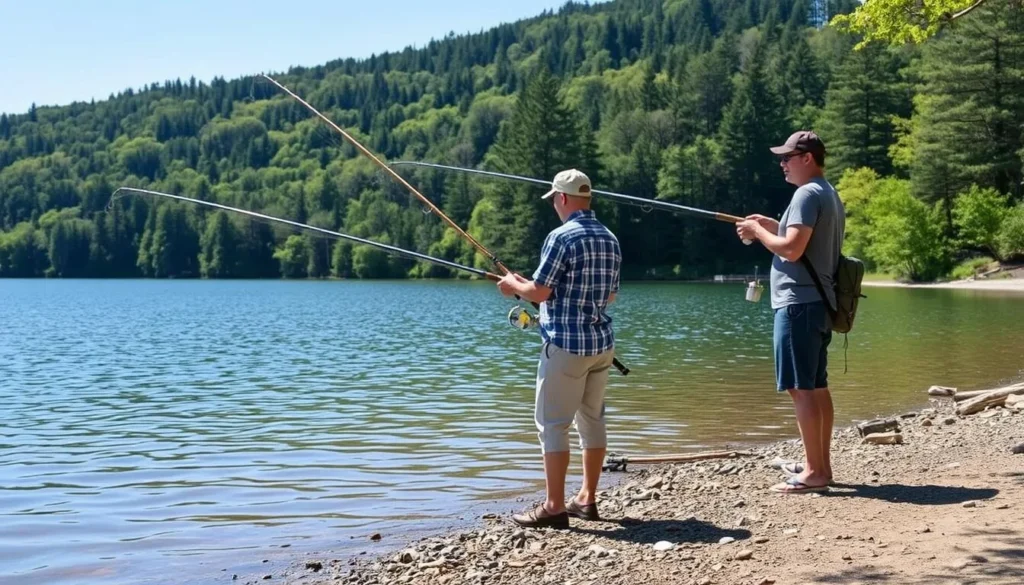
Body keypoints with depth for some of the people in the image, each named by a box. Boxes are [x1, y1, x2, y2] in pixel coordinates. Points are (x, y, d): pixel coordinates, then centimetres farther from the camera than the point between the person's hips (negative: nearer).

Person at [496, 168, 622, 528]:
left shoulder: (561, 237, -13)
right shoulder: (610, 239, 10)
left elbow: (539, 292, -13)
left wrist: (514, 285, 6)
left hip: (566, 344, -8)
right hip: (602, 343, 8)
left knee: (552, 423, -3)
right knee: (592, 419, 13)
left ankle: (554, 508, -3)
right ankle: (587, 499, 19)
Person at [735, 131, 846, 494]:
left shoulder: (808, 194, -13)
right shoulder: (830, 195, 18)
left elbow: (792, 249, -22)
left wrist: (758, 232, -7)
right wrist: (772, 225, 18)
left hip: (799, 303, -10)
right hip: (819, 302, 10)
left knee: (801, 388, -9)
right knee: (817, 386, 13)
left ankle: (813, 472, -7)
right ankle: (821, 465, 18)